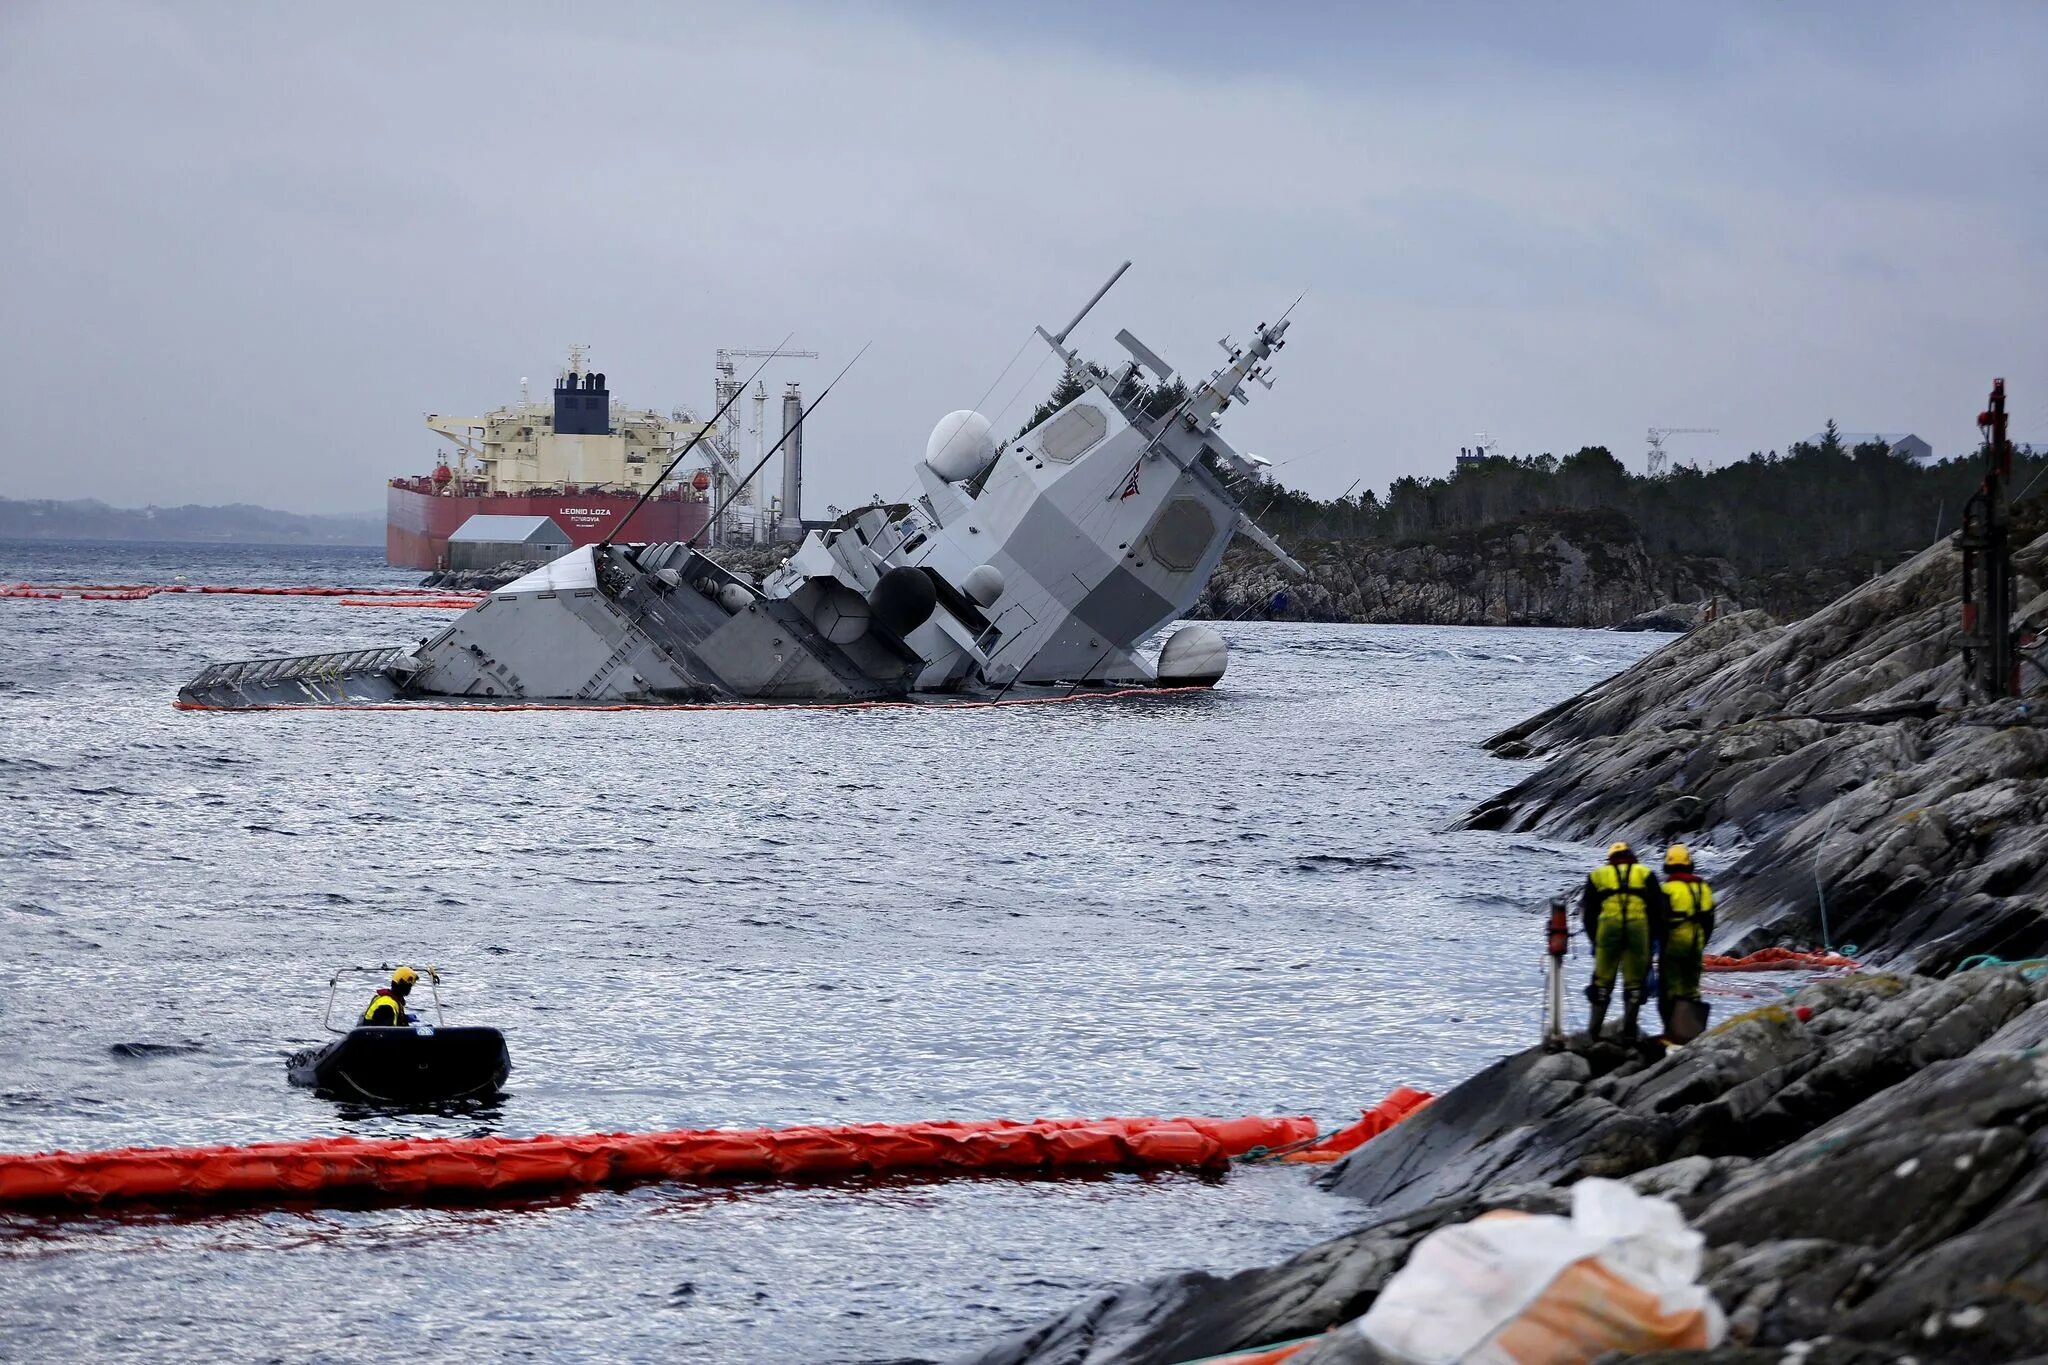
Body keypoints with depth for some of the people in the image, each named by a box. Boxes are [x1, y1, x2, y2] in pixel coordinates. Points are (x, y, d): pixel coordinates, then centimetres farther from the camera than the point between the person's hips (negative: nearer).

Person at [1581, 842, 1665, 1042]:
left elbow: (1588, 913, 17)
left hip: (1608, 925, 1)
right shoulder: (1645, 874, 16)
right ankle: (1629, 1031, 4)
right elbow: (1658, 908, 8)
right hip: (1639, 926, -1)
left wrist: (1595, 940, 22)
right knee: (1634, 981, 7)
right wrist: (1652, 937, 14)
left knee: (1603, 980, 8)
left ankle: (1594, 1031, 5)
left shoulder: (1597, 876, 19)